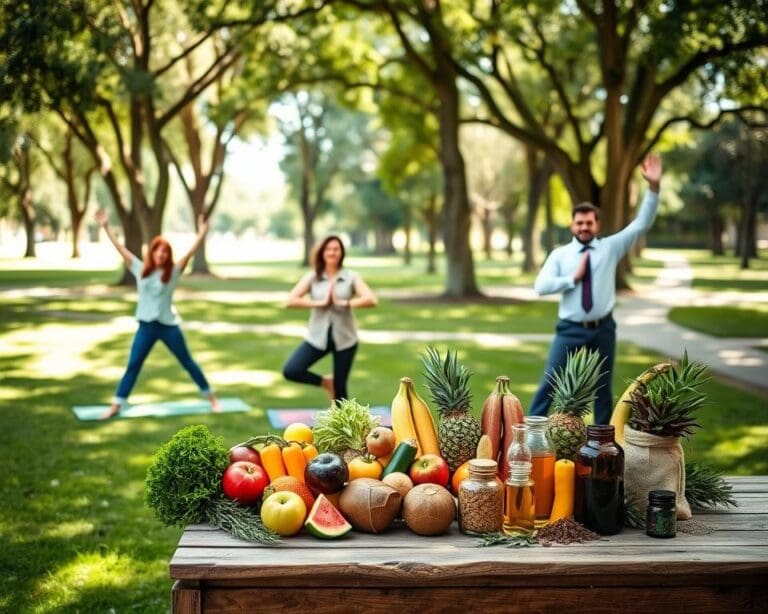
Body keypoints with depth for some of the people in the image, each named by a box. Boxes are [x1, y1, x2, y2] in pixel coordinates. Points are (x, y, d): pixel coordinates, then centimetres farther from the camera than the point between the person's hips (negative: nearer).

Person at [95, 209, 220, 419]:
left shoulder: (173, 272, -5)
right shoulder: (140, 269, 1)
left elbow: (189, 253, -16)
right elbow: (121, 249, 0)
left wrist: (201, 235, -27)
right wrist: (106, 228, -3)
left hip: (169, 325, -1)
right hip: (146, 326, 2)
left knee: (187, 362, 9)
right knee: (133, 365, 1)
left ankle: (211, 397, 21)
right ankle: (116, 405, 7)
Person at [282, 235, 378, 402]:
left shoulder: (351, 277, -2)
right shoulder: (312, 277, -1)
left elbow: (371, 300, -15)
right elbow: (290, 301, -11)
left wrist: (344, 303, -21)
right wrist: (319, 303, -18)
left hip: (344, 339, -1)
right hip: (318, 337, 1)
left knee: (340, 386, 5)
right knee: (290, 371, -14)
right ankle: (326, 382, 11)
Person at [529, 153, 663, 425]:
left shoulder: (611, 247, 3)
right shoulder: (560, 255, 1)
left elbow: (642, 224, -4)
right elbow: (541, 286, -10)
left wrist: (654, 187, -15)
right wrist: (574, 278, -16)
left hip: (603, 329, 2)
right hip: (570, 330, -1)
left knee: (602, 387, 11)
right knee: (550, 383, -1)